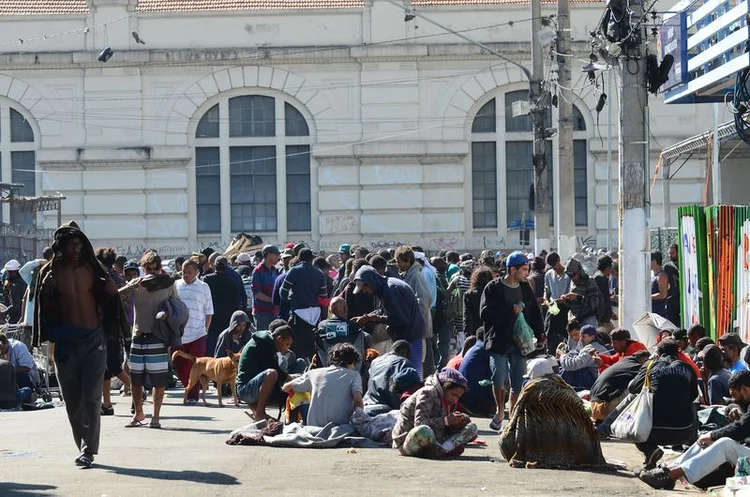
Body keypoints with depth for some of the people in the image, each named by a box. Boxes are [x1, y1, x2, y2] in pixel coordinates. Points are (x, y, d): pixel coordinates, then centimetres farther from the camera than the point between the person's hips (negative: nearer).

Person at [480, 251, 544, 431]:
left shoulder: (526, 288, 12)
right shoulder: (494, 288, -4)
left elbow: (535, 312, 20)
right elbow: (485, 314, -13)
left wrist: (539, 333, 5)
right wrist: (511, 311, -16)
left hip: (519, 342, 5)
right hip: (499, 342, -4)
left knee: (518, 383, 5)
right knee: (499, 377, -18)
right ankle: (500, 411, 4)